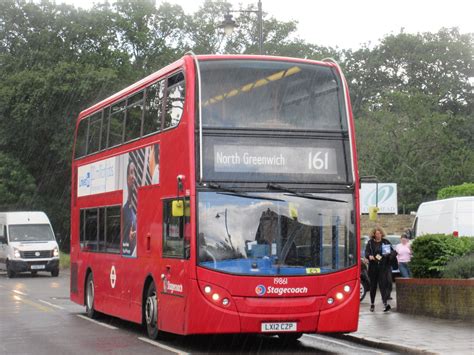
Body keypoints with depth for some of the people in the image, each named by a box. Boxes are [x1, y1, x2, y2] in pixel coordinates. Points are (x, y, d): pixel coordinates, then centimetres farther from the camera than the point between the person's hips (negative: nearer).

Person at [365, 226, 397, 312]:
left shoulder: (386, 242, 8)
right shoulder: (370, 243, 6)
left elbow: (393, 252, 10)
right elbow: (366, 252, -4)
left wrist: (391, 253, -14)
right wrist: (369, 256, -26)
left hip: (383, 267, -1)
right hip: (373, 267, 1)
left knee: (383, 285, -12)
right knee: (373, 285, 9)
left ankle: (385, 304, -18)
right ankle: (372, 304, 23)